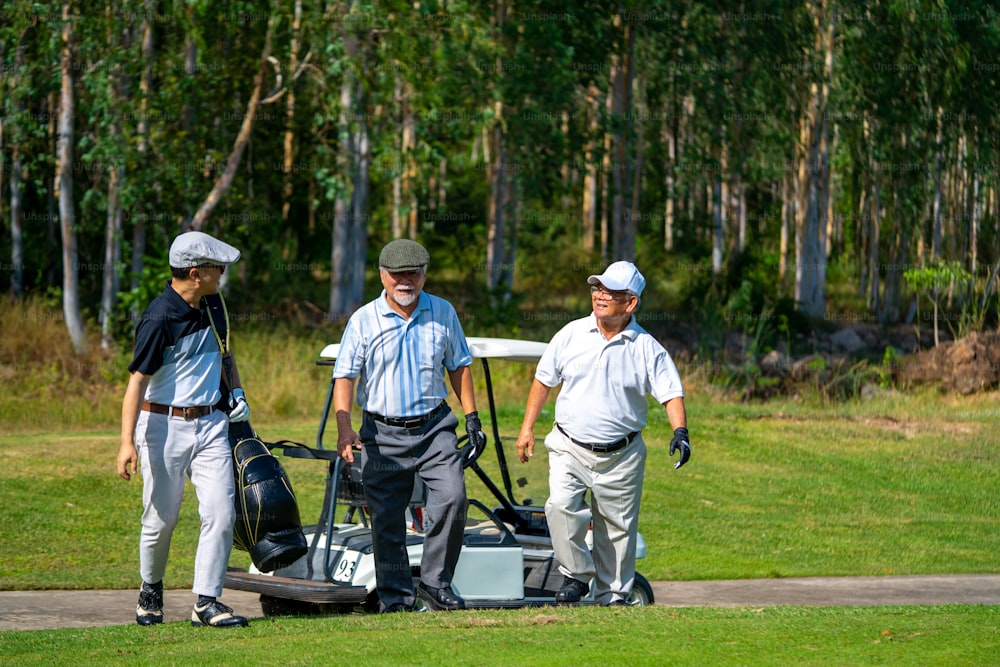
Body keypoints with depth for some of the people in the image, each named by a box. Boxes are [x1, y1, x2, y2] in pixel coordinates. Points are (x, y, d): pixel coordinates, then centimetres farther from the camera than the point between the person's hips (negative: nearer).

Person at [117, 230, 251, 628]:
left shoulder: (214, 304, 5)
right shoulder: (160, 318, -18)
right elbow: (138, 380, -19)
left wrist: (236, 391, 13)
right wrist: (127, 441, -26)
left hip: (211, 423, 6)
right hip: (164, 425, -6)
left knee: (220, 513, -7)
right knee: (161, 518, 3)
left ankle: (206, 602, -4)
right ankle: (151, 591, 28)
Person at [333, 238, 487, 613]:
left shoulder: (443, 314, 6)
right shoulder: (364, 320, -1)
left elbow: (459, 366, 15)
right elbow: (345, 375, -5)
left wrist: (472, 418, 10)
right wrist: (344, 427, -18)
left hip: (434, 427, 1)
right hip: (383, 434, -1)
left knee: (452, 498, -15)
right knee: (386, 520, -1)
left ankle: (435, 582, -3)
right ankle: (395, 595, 9)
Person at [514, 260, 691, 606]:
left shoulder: (647, 348, -2)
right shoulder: (572, 334, 3)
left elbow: (671, 393, -4)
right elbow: (543, 380, 12)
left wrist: (680, 431, -22)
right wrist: (527, 428, 9)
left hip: (621, 457, 0)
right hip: (570, 448, 0)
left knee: (617, 530, 4)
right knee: (562, 506, -22)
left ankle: (612, 596, 17)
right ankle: (576, 575, -6)